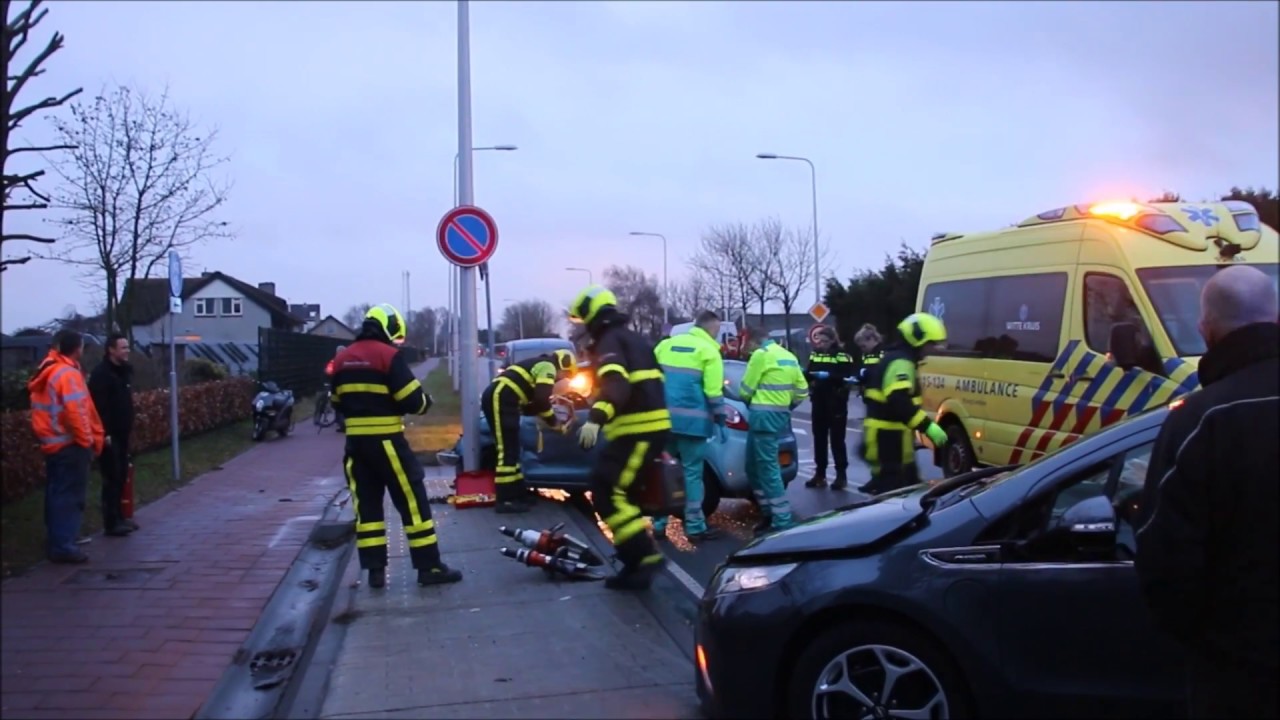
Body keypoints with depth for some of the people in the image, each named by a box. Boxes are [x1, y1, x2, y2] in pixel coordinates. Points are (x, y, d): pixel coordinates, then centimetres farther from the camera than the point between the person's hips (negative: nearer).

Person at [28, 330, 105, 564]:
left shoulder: (47, 371, 13)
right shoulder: (68, 374, -16)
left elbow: (49, 409, 16)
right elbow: (75, 411, -24)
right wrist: (87, 440, -14)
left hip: (52, 443, 9)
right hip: (70, 444, -9)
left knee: (57, 494, 16)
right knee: (70, 496, -5)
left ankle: (55, 542, 24)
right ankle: (63, 546, -5)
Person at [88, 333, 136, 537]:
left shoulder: (124, 371, 13)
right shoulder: (101, 373, -15)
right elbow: (99, 407, -21)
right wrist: (104, 433, -23)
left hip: (122, 434, 8)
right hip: (109, 435, -8)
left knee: (121, 477, 13)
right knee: (112, 479, -4)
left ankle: (119, 518, 22)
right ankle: (111, 523, 1)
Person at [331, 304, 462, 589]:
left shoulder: (342, 359, 10)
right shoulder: (389, 355, -10)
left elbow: (338, 402, 18)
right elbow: (412, 401, -13)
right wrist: (426, 401, 7)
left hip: (355, 441, 7)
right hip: (386, 441, -6)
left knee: (366, 504, 10)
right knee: (413, 502, -1)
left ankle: (375, 570, 10)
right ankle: (429, 567, 2)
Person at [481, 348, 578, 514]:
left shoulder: (539, 367, 28)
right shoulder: (548, 367, -2)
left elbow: (533, 401, 27)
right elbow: (541, 400, -13)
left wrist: (549, 419, 19)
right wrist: (554, 423, -2)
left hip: (498, 398, 11)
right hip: (499, 398, -11)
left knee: (511, 450, 15)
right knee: (507, 451, -11)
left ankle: (517, 494, 21)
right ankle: (505, 500, -12)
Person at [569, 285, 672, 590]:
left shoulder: (610, 341, -9)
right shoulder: (631, 339, 22)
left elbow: (617, 385, -28)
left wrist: (595, 417, -41)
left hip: (639, 431, -10)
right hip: (648, 427, 10)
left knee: (608, 496, -12)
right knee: (618, 494, 14)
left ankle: (646, 556, -14)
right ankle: (636, 564, 16)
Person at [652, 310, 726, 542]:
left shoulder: (666, 344, 14)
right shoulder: (708, 351, -4)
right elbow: (713, 391, -9)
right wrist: (720, 417, 1)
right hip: (692, 420, -5)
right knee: (692, 472, 1)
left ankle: (659, 523, 15)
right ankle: (695, 527, 5)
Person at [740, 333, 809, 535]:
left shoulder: (761, 354, -9)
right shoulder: (789, 356, 17)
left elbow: (746, 389, -2)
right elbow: (802, 391, 18)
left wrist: (751, 402, 18)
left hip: (764, 415, -9)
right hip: (780, 414, 9)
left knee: (768, 468, -7)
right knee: (754, 466, 17)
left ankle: (783, 521, -6)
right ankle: (770, 512, 21)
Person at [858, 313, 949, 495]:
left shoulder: (895, 359, 19)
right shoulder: (900, 363, -16)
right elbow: (899, 402, -30)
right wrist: (928, 426, -30)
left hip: (890, 438, 11)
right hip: (889, 440, -11)